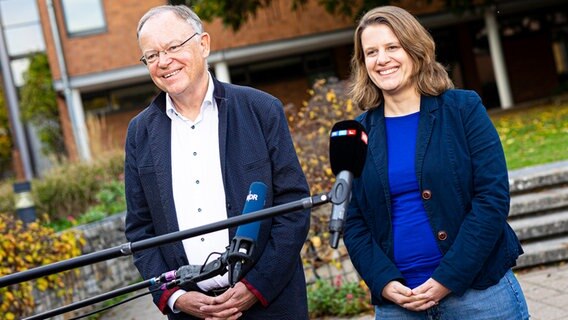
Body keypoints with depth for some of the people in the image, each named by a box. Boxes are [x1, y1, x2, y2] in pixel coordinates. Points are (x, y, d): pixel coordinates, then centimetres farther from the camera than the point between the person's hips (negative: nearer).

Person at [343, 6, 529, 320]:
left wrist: (448, 278, -14)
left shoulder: (463, 108, -2)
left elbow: (493, 197, -8)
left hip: (479, 291, -2)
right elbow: (353, 223, 6)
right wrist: (385, 282, -9)